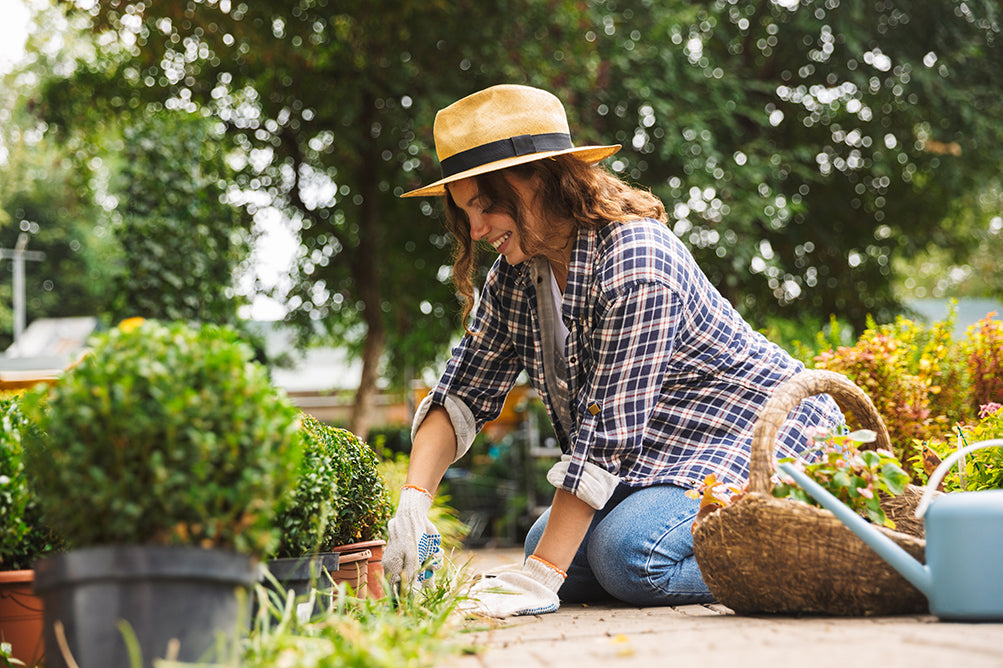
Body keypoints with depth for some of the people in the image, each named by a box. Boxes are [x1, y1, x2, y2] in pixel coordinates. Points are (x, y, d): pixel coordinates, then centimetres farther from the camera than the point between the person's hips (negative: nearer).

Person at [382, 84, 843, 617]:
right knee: (545, 546, -5)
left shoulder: (635, 264, -28)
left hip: (768, 436, -9)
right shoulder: (514, 276, -1)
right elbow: (461, 394, 0)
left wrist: (539, 579, -32)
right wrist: (413, 498, -18)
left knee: (629, 553, -28)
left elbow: (606, 432, -31)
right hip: (661, 453, 10)